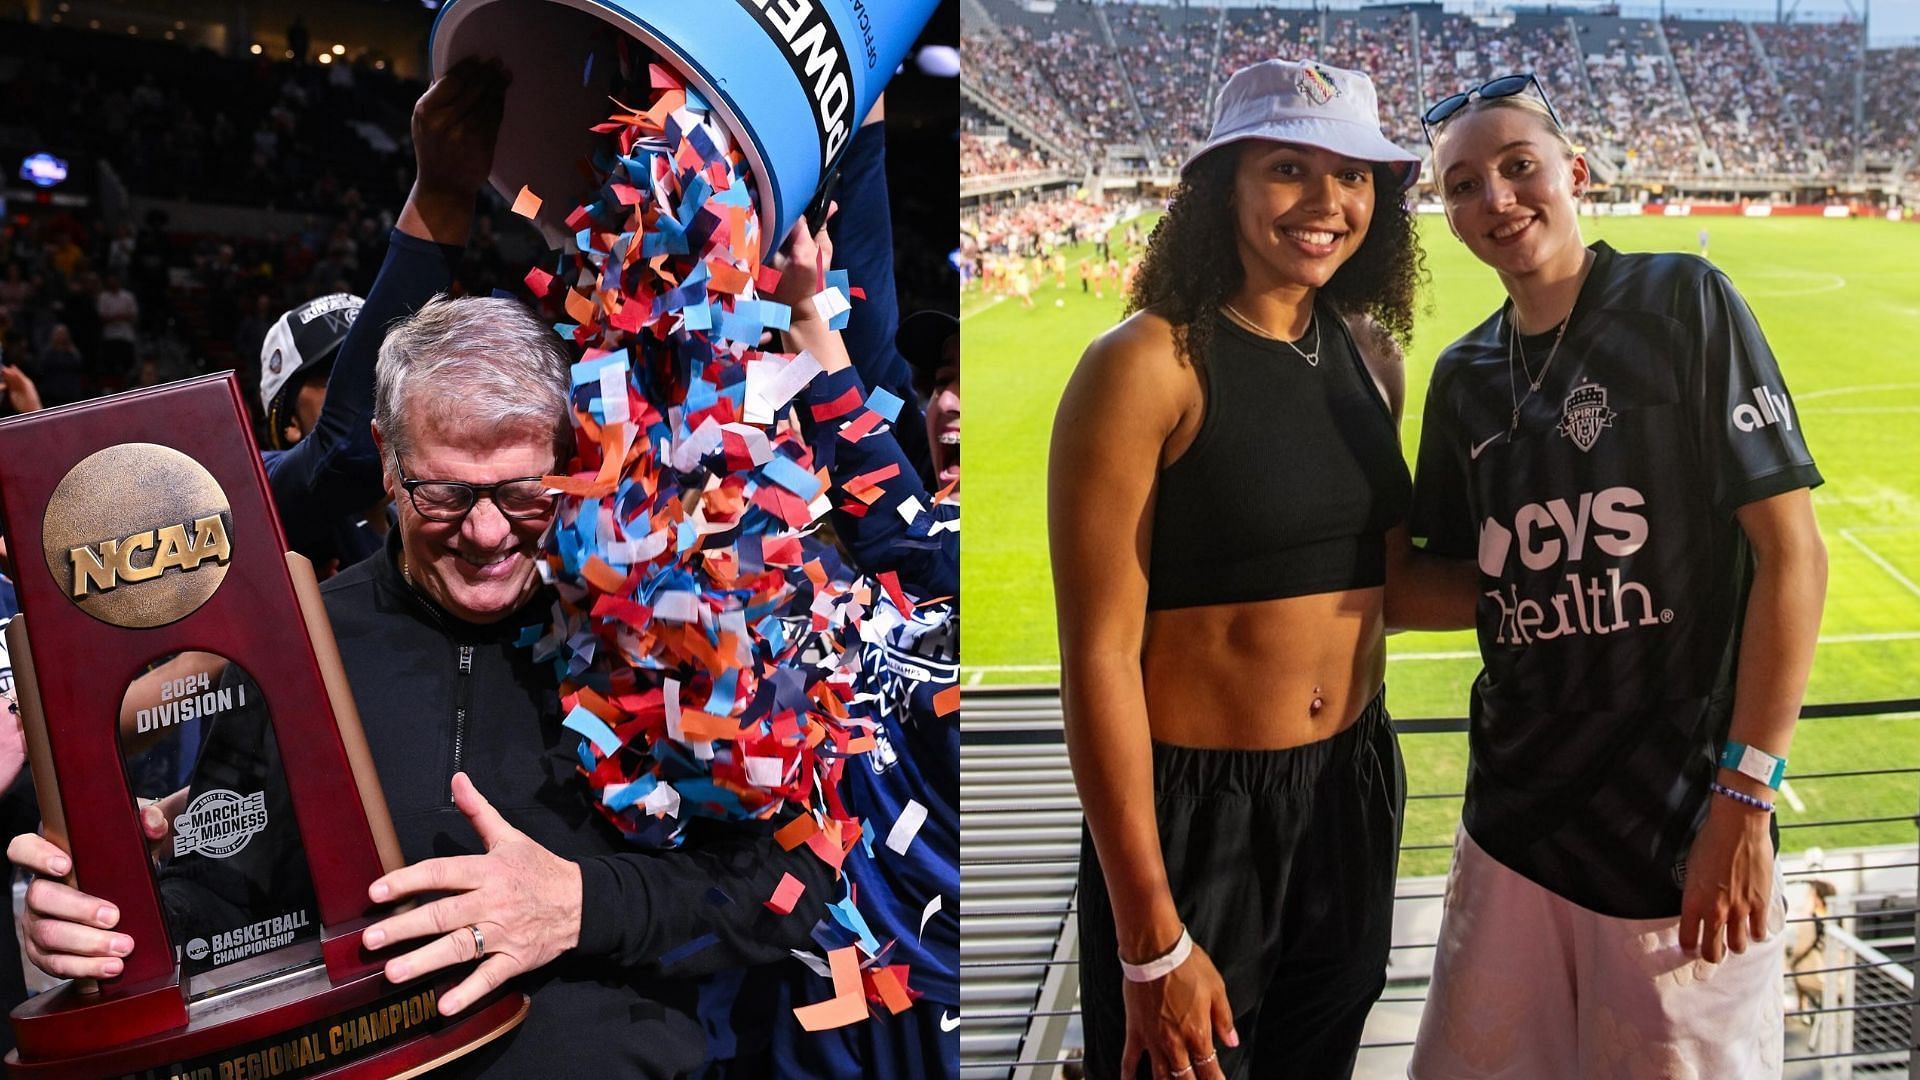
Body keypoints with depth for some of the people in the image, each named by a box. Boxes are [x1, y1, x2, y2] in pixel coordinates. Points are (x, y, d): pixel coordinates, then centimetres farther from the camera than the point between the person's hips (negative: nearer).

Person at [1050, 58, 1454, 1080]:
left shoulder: (1370, 356, 4)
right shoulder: (1148, 364, -16)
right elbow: (1100, 656, -17)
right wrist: (1151, 940, -17)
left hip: (1354, 795, 6)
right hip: (1192, 812, -6)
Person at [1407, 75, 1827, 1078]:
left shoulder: (1681, 302, -7)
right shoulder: (1463, 376, 9)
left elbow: (1790, 554, -11)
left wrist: (1745, 799, -15)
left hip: (1681, 825, -5)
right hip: (1511, 820, 5)